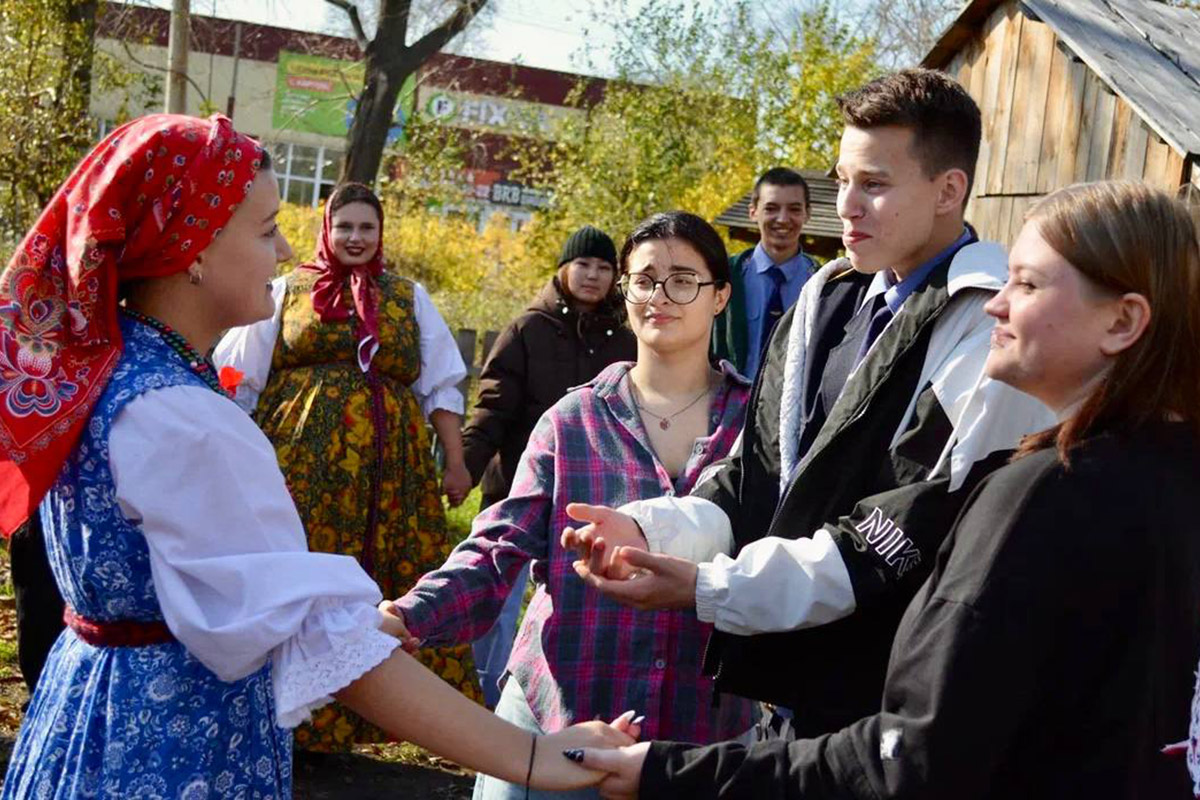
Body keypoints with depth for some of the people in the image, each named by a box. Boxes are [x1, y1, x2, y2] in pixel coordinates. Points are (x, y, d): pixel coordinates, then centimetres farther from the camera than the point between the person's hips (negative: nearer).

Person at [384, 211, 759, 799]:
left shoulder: (754, 424, 1)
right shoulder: (570, 421, 1)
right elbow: (500, 548, -5)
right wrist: (410, 615, -22)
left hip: (703, 728, 0)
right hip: (555, 712, 0)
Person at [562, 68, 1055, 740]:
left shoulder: (988, 328, -16)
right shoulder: (831, 295, 8)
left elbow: (917, 532, -21)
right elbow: (763, 470, 9)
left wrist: (711, 588, -21)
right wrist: (651, 530, -8)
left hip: (889, 705, -6)